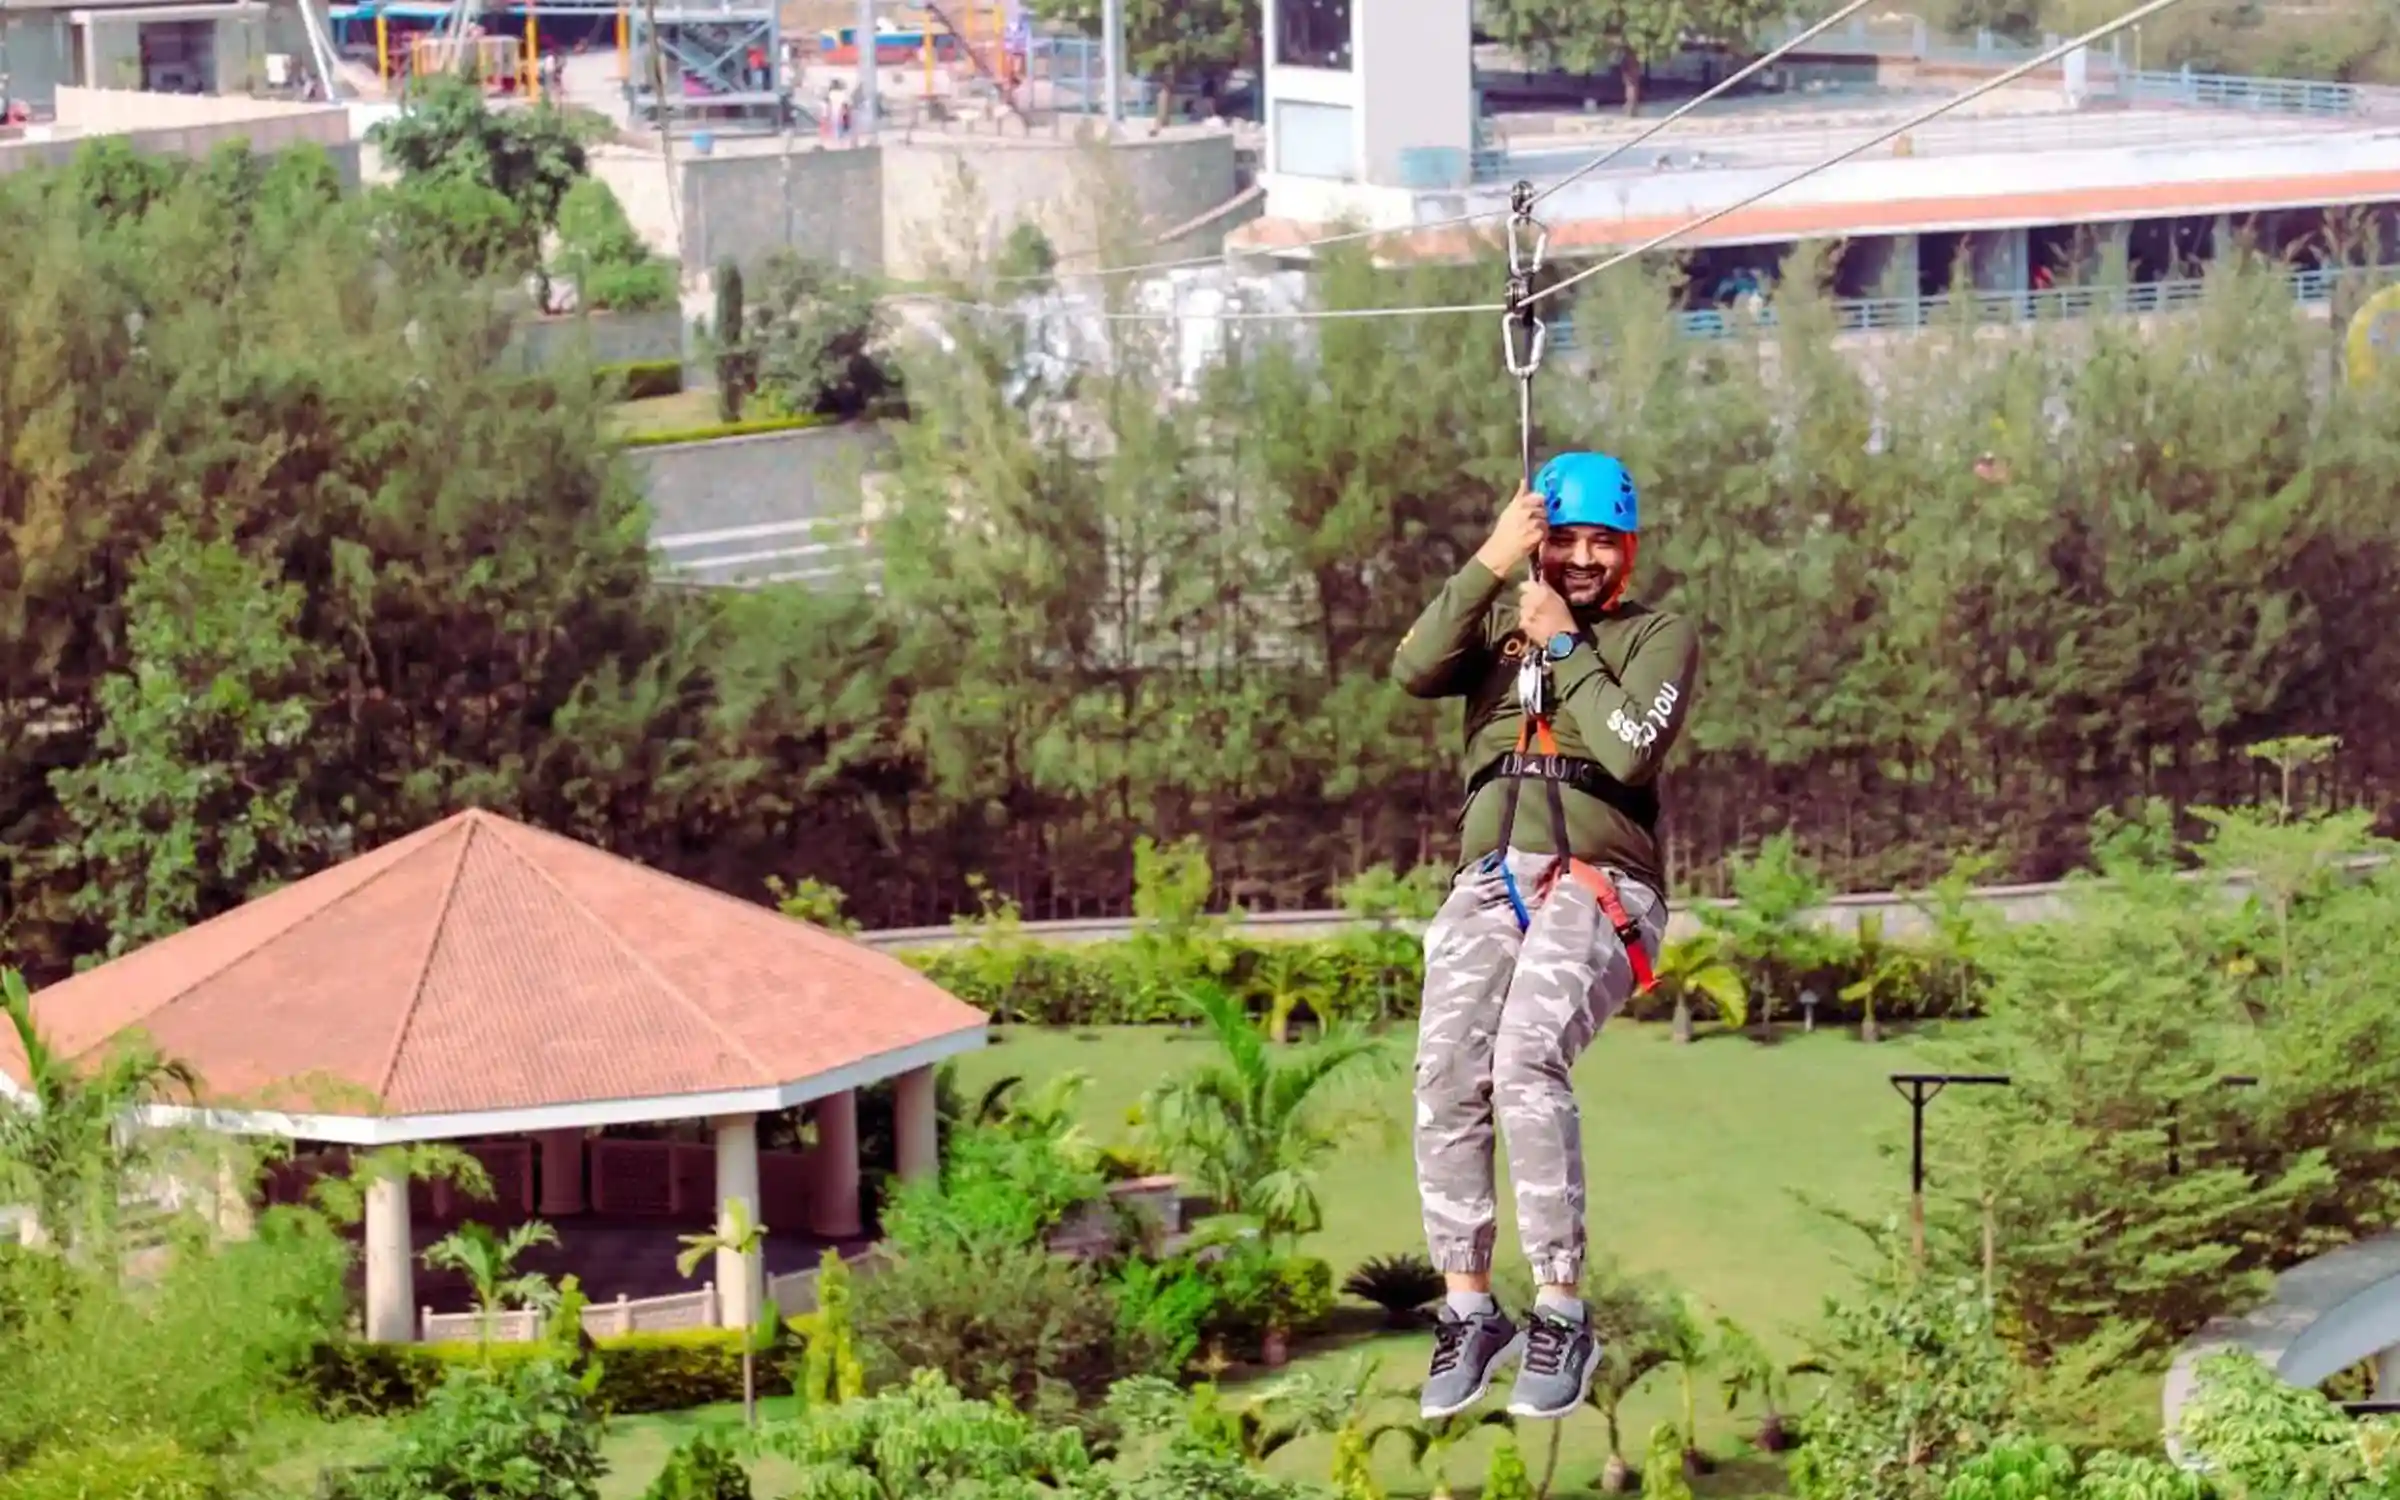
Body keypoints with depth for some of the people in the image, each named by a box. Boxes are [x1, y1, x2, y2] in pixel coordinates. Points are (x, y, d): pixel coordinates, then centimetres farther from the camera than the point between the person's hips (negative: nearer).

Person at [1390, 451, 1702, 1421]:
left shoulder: (1660, 637, 11)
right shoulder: (1496, 620, 19)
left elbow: (1629, 752, -7)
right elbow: (1415, 672, -3)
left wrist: (1563, 647, -1)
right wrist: (1489, 564, -9)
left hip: (1598, 883, -3)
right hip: (1489, 879, 3)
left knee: (1527, 1061, -31)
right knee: (1446, 1079, -22)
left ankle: (1560, 1314, -26)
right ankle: (1467, 1308, -13)